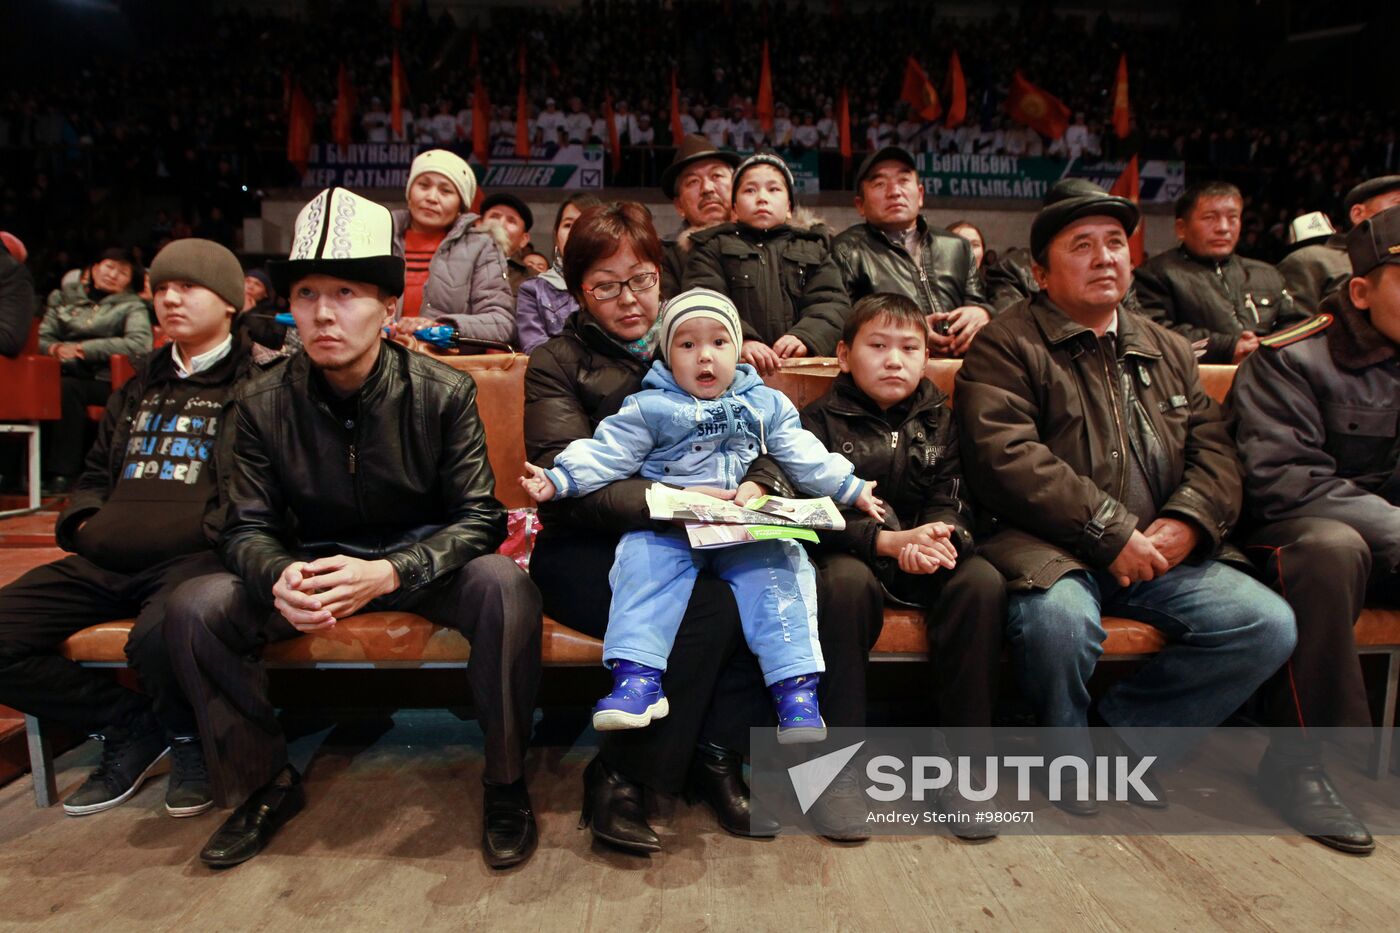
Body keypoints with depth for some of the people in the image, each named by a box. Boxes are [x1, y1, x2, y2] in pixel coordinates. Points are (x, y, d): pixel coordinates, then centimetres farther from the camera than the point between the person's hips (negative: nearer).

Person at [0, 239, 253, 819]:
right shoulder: (139, 390, 26)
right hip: (107, 562, 8)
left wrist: (206, 532, -17)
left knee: (158, 638, -37)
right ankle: (128, 725, 7)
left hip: (196, 557, -7)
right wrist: (83, 522, 13)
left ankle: (189, 737, -1)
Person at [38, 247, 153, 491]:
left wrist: (83, 348, -10)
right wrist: (55, 348, -9)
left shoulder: (132, 306, 10)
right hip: (66, 374, 3)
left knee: (66, 389, -33)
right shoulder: (63, 298, 23)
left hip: (104, 382, -3)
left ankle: (63, 474, -30)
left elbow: (140, 344, -10)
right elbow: (42, 337, 16)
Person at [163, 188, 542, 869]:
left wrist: (389, 573, -31)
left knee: (504, 586, -33)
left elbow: (480, 517, -13)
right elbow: (247, 526, -1)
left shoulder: (443, 393, -12)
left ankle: (506, 784, -11)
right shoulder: (262, 404, -4)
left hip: (423, 563, -3)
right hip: (312, 564, 3)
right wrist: (279, 578, -27)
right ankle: (265, 783, 5)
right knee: (193, 609, -19)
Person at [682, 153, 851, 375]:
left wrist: (805, 336, -11)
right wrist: (740, 341, -18)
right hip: (737, 366, -1)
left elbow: (834, 303, 11)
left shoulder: (813, 247, 26)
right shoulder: (714, 246, 20)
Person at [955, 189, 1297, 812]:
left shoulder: (1169, 352, 22)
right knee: (1058, 618, -36)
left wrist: (1187, 521, -6)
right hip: (1049, 549, -6)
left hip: (1157, 552, 6)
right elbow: (1006, 457, -15)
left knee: (1269, 624, -12)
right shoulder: (1007, 345, -1)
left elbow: (1213, 447, 15)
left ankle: (1127, 730, 7)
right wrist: (1111, 533, -16)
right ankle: (1068, 746, -1)